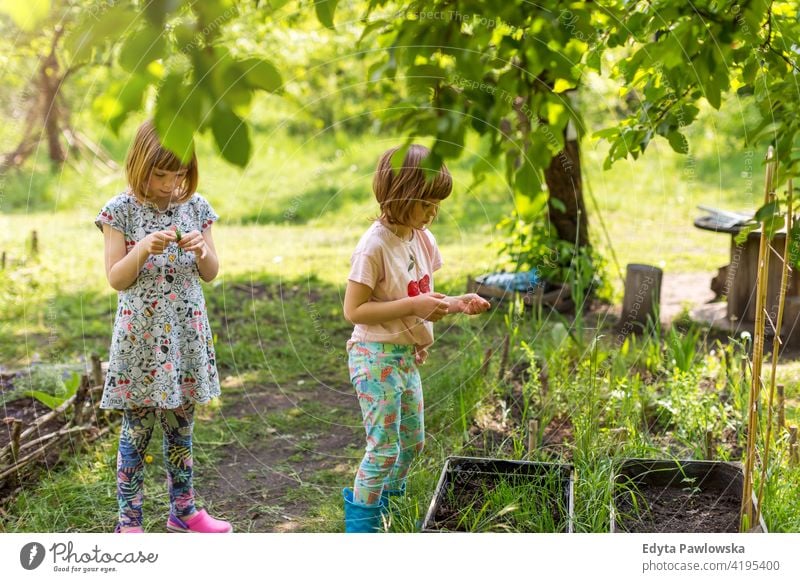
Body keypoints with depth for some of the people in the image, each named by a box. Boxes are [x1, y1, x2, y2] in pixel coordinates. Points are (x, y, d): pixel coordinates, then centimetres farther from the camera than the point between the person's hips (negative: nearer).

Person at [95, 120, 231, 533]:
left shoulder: (195, 206, 2)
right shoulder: (121, 210, -7)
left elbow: (211, 273, 7)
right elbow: (116, 279, -8)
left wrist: (202, 250, -14)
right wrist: (143, 249, -24)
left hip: (187, 334, 3)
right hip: (140, 336, -3)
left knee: (181, 425, 14)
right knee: (136, 429, 3)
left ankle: (183, 510, 28)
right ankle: (128, 520, 15)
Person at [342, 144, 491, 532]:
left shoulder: (421, 238, 3)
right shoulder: (375, 246, -21)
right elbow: (353, 310, -23)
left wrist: (455, 304, -5)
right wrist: (414, 305, -26)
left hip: (407, 356, 8)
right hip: (376, 357, -8)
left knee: (412, 441, 18)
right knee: (384, 447, -2)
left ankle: (391, 506, 37)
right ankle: (361, 521, 17)